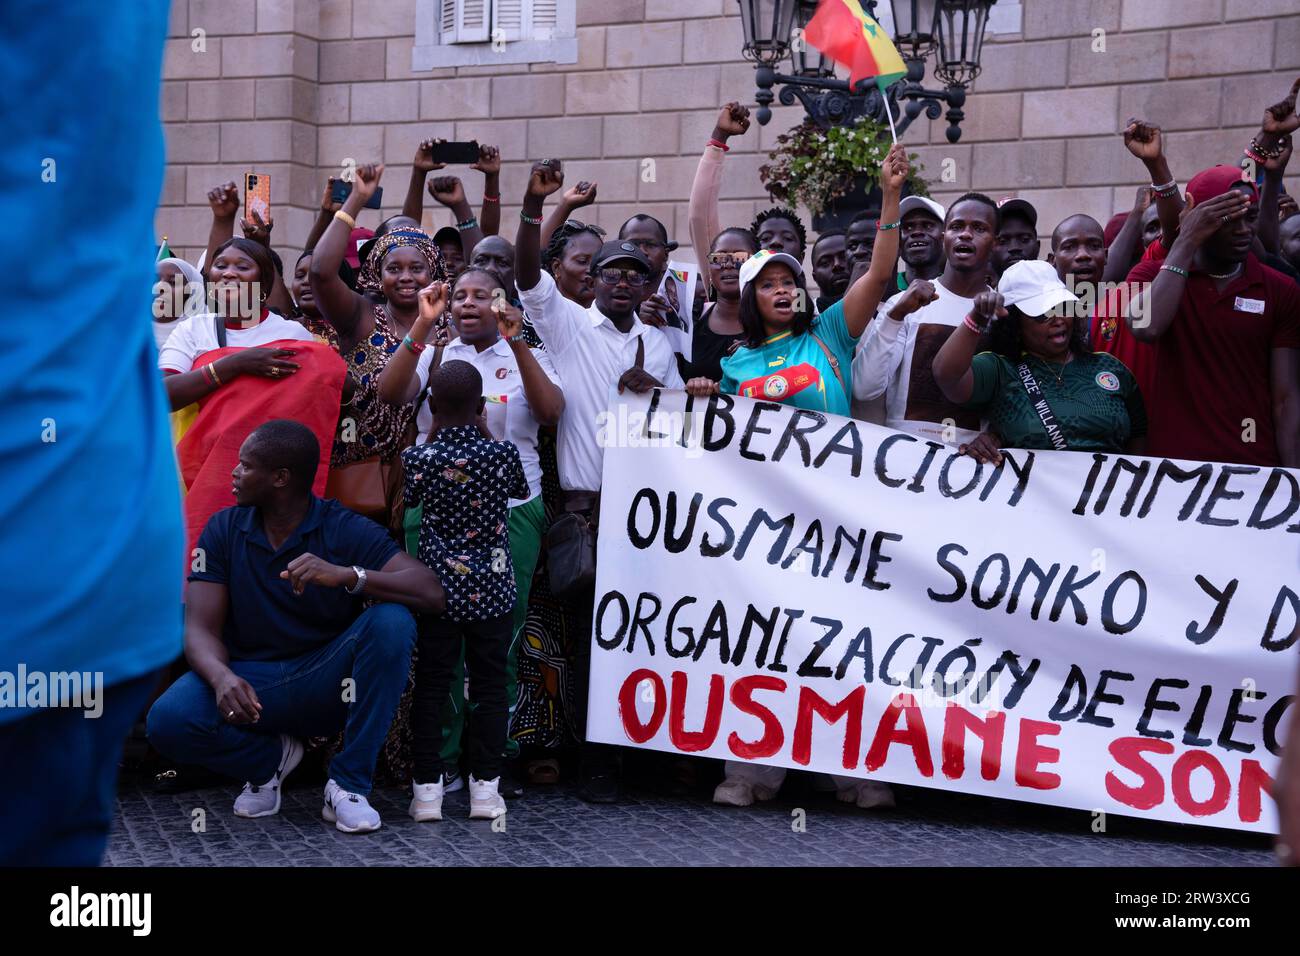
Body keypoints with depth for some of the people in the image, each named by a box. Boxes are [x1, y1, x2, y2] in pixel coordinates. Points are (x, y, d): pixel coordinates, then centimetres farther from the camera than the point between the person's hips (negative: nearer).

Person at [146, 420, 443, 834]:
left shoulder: (347, 530, -9)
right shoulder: (223, 529, -1)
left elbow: (431, 593, -22)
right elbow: (200, 628, -9)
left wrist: (347, 576, -37)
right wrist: (221, 677, -33)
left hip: (328, 683, -1)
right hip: (250, 679, 1)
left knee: (391, 622, -29)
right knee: (168, 720, -28)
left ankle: (348, 784, -19)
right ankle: (271, 759, 5)